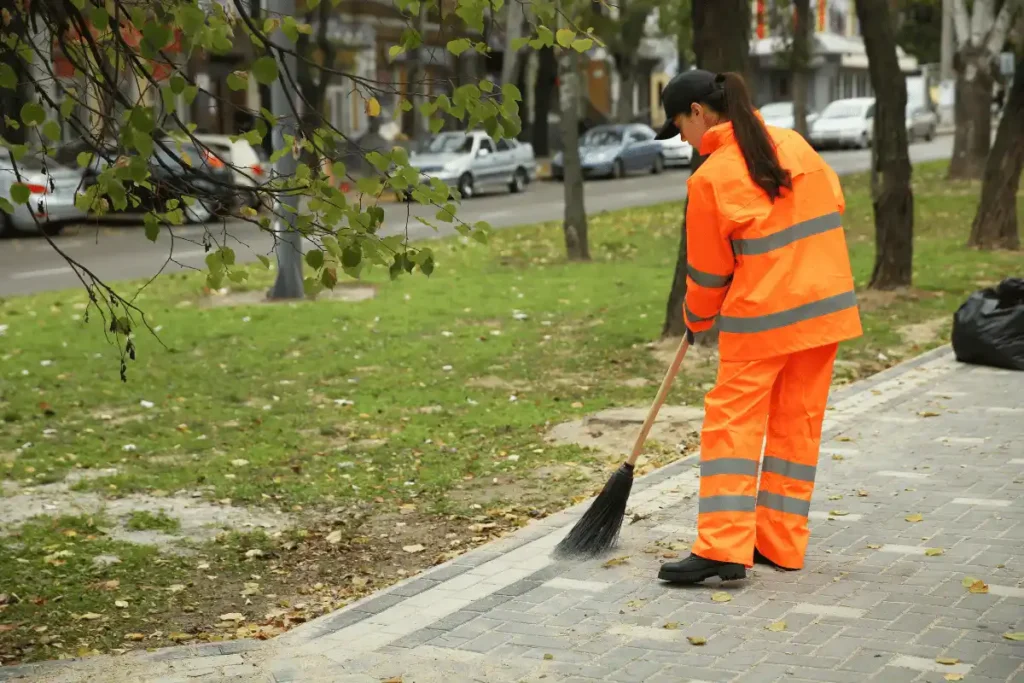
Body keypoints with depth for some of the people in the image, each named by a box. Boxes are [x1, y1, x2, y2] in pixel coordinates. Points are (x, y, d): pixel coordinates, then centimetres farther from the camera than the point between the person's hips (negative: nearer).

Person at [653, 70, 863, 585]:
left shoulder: (710, 178, -13)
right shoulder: (793, 144, 5)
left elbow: (708, 269, -4)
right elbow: (834, 205, 14)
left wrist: (696, 319, 14)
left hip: (760, 317, -6)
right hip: (827, 305, 7)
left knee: (732, 422, -1)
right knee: (798, 427, 11)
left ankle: (723, 547, -9)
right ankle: (781, 544, 18)